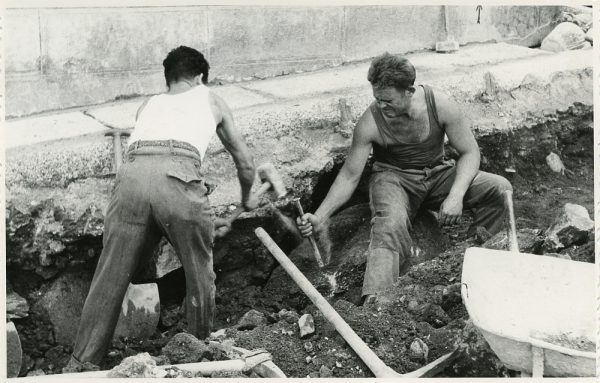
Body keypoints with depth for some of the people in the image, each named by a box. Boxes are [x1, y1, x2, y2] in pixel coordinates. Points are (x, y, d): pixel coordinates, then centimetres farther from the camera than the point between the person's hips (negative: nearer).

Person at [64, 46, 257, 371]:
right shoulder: (210, 100, 33)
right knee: (200, 276, 16)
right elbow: (245, 161, 41)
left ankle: (80, 365, 15)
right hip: (178, 177, -3)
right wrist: (247, 198, 61)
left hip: (132, 174, 3)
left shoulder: (149, 105, 38)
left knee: (110, 277, 10)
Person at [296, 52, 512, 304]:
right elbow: (349, 176, -11)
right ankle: (374, 302, -49)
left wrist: (455, 195, -26)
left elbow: (469, 152, -9)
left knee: (501, 189, -18)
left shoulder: (439, 105, -18)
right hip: (393, 177, -3)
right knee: (390, 226, -38)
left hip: (437, 173, 3)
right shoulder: (370, 123, -19)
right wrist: (320, 217, -21)